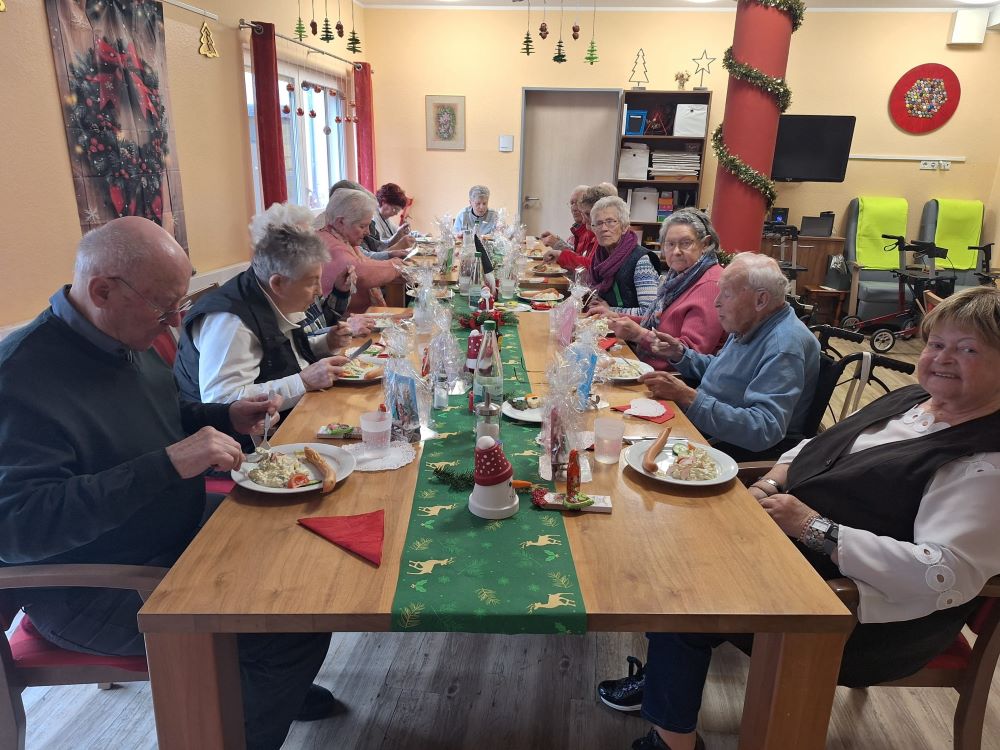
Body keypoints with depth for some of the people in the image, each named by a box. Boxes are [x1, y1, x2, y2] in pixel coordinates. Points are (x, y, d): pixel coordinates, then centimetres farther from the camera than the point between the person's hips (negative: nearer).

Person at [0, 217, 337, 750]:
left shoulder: (127, 341, 3)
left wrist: (227, 417, 1)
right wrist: (168, 463, -36)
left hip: (181, 537, 9)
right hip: (96, 595, -9)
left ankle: (276, 685, 31)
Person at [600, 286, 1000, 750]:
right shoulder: (908, 400, 7)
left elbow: (949, 575, -30)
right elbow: (817, 449, 16)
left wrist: (815, 528, -29)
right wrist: (769, 484, -5)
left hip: (869, 612, -8)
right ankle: (664, 679, 23)